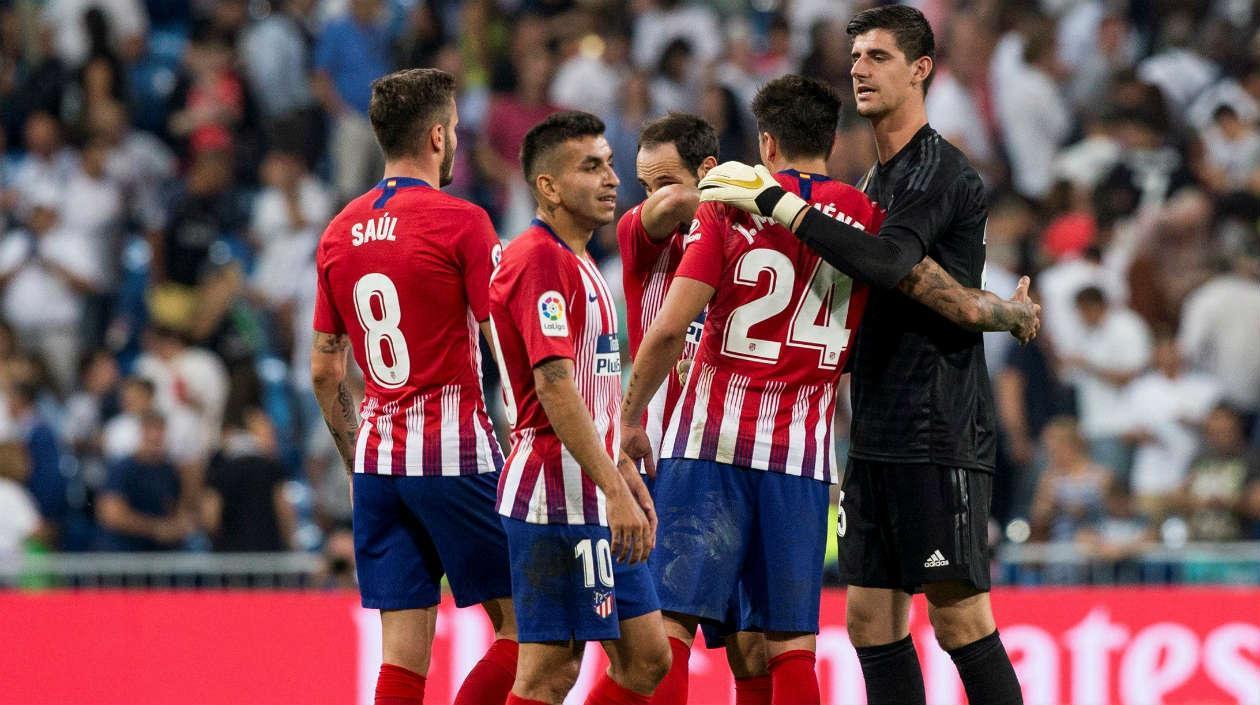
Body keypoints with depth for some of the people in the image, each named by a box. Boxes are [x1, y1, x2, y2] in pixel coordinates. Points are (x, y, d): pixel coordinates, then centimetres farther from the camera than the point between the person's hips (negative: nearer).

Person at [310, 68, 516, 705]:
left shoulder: (340, 232, 9)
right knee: (523, 629, 2)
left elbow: (324, 371, 14)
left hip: (377, 461, 6)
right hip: (455, 459, -6)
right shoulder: (460, 222, -9)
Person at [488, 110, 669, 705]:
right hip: (559, 499, -10)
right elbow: (555, 389, -22)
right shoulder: (540, 260, -15)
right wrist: (615, 491, -25)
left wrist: (626, 476, 22)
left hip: (595, 502, 10)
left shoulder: (575, 262, 18)